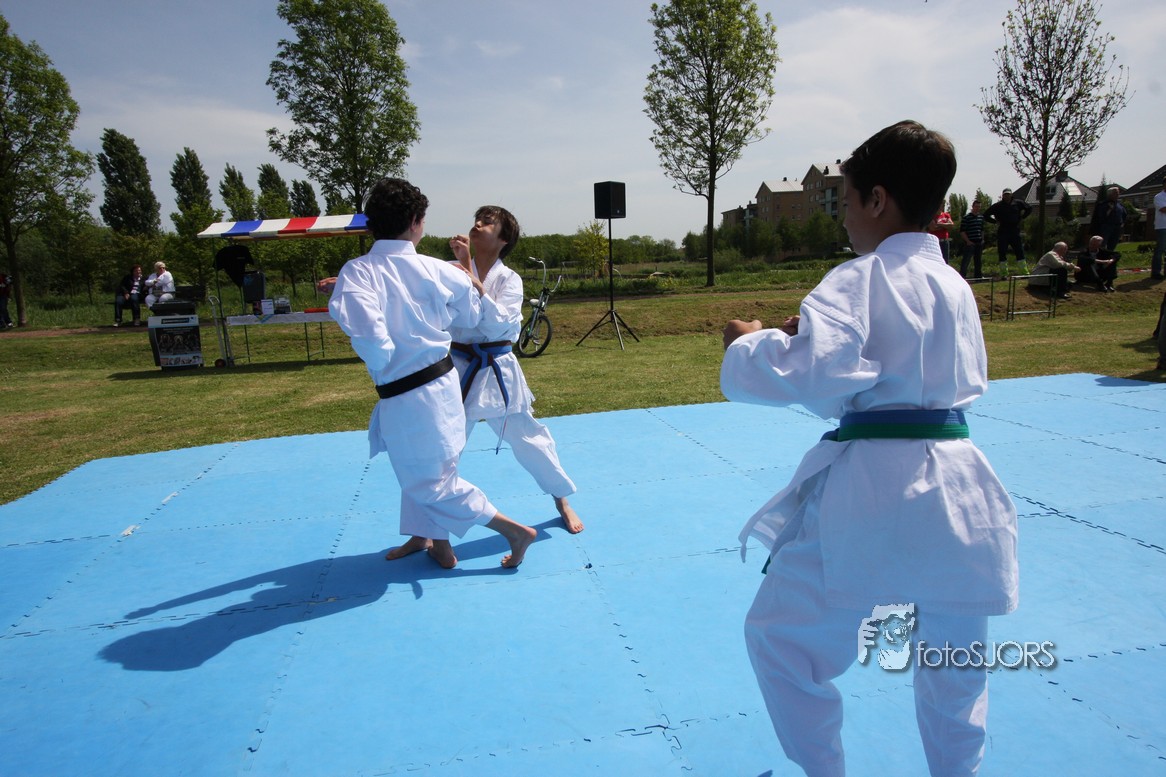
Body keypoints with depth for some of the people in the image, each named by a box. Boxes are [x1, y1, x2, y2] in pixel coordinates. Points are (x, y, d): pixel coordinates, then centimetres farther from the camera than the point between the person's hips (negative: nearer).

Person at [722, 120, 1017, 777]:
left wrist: (750, 344, -5)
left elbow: (803, 371, -26)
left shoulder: (859, 281, -12)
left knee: (779, 637, 12)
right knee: (955, 656, 26)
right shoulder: (957, 286, 11)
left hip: (870, 490, -7)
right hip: (956, 486, 8)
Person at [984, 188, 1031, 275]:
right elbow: (986, 215, 4)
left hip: (1015, 232, 2)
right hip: (1002, 233, -2)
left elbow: (1029, 208, 22)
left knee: (1020, 252, 2)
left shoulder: (1018, 203, 7)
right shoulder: (997, 206, 0)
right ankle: (1004, 273, 6)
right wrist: (996, 222, -2)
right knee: (1002, 253, -1)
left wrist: (1021, 218, 11)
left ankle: (1024, 271, 7)